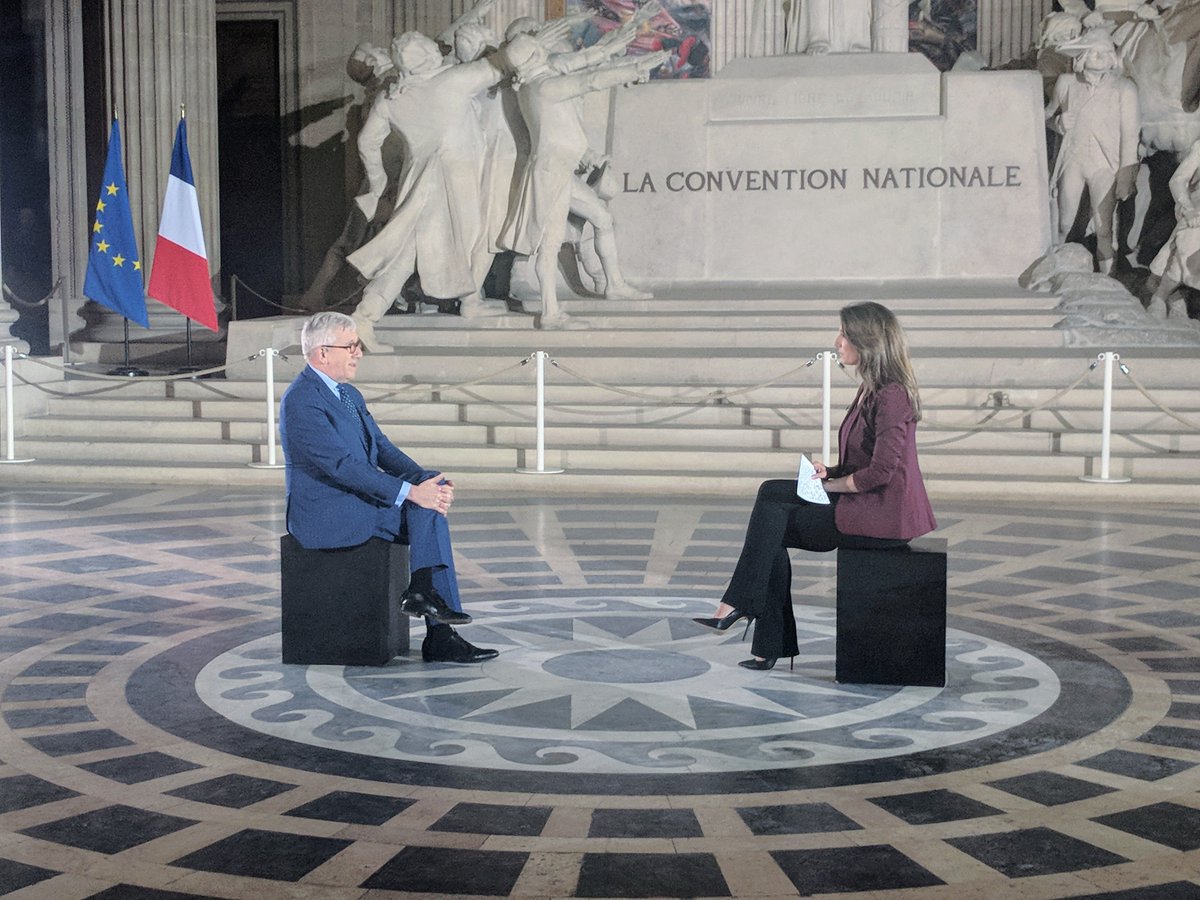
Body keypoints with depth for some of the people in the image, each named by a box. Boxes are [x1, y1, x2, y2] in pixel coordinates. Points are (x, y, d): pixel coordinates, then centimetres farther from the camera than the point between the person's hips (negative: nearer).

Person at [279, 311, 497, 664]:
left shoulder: (350, 395, 15)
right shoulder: (301, 401, -16)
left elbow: (382, 448, 11)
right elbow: (341, 464, -24)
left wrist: (427, 480, -8)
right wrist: (410, 492, -28)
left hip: (358, 502, 9)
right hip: (325, 518, -9)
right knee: (425, 508, -21)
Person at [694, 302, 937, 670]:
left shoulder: (892, 394, -17)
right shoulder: (871, 389, 14)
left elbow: (882, 470, -23)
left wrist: (833, 483, -8)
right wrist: (830, 472, 3)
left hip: (883, 513, -9)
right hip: (865, 504, 9)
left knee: (772, 526, -9)